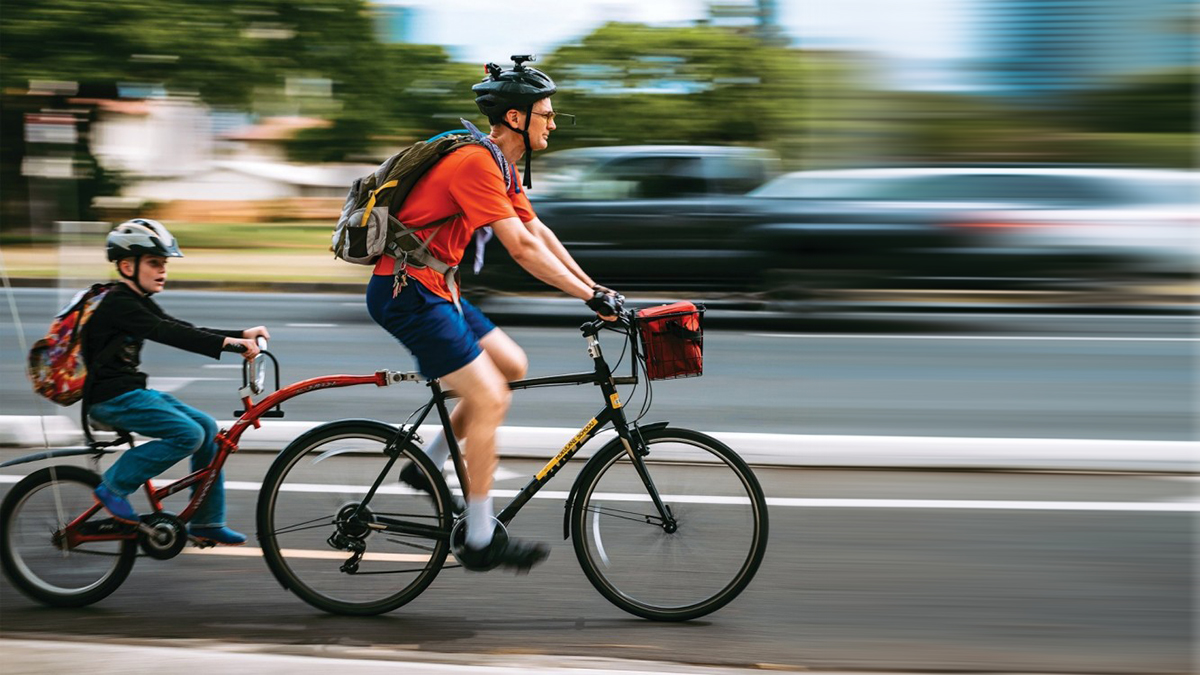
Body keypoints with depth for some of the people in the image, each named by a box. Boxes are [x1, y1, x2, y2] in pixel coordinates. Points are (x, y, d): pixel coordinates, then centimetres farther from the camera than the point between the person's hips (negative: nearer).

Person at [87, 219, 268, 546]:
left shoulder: (139, 303, 15)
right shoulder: (118, 304, -17)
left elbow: (185, 330, 10)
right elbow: (167, 334, -29)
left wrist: (242, 335, -2)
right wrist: (227, 343, -36)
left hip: (131, 391, 10)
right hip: (111, 398, -10)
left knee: (206, 427, 3)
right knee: (188, 434, -21)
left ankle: (207, 523, 7)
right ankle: (113, 487, -9)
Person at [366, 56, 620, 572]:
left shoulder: (502, 165, 12)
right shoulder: (475, 163, -21)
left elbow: (539, 232, 16)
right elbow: (523, 247, -25)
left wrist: (593, 288, 10)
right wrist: (591, 296, -22)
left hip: (430, 290, 10)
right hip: (406, 292, -10)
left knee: (511, 366, 12)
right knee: (490, 398, -11)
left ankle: (428, 468, 18)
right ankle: (480, 540, -3)